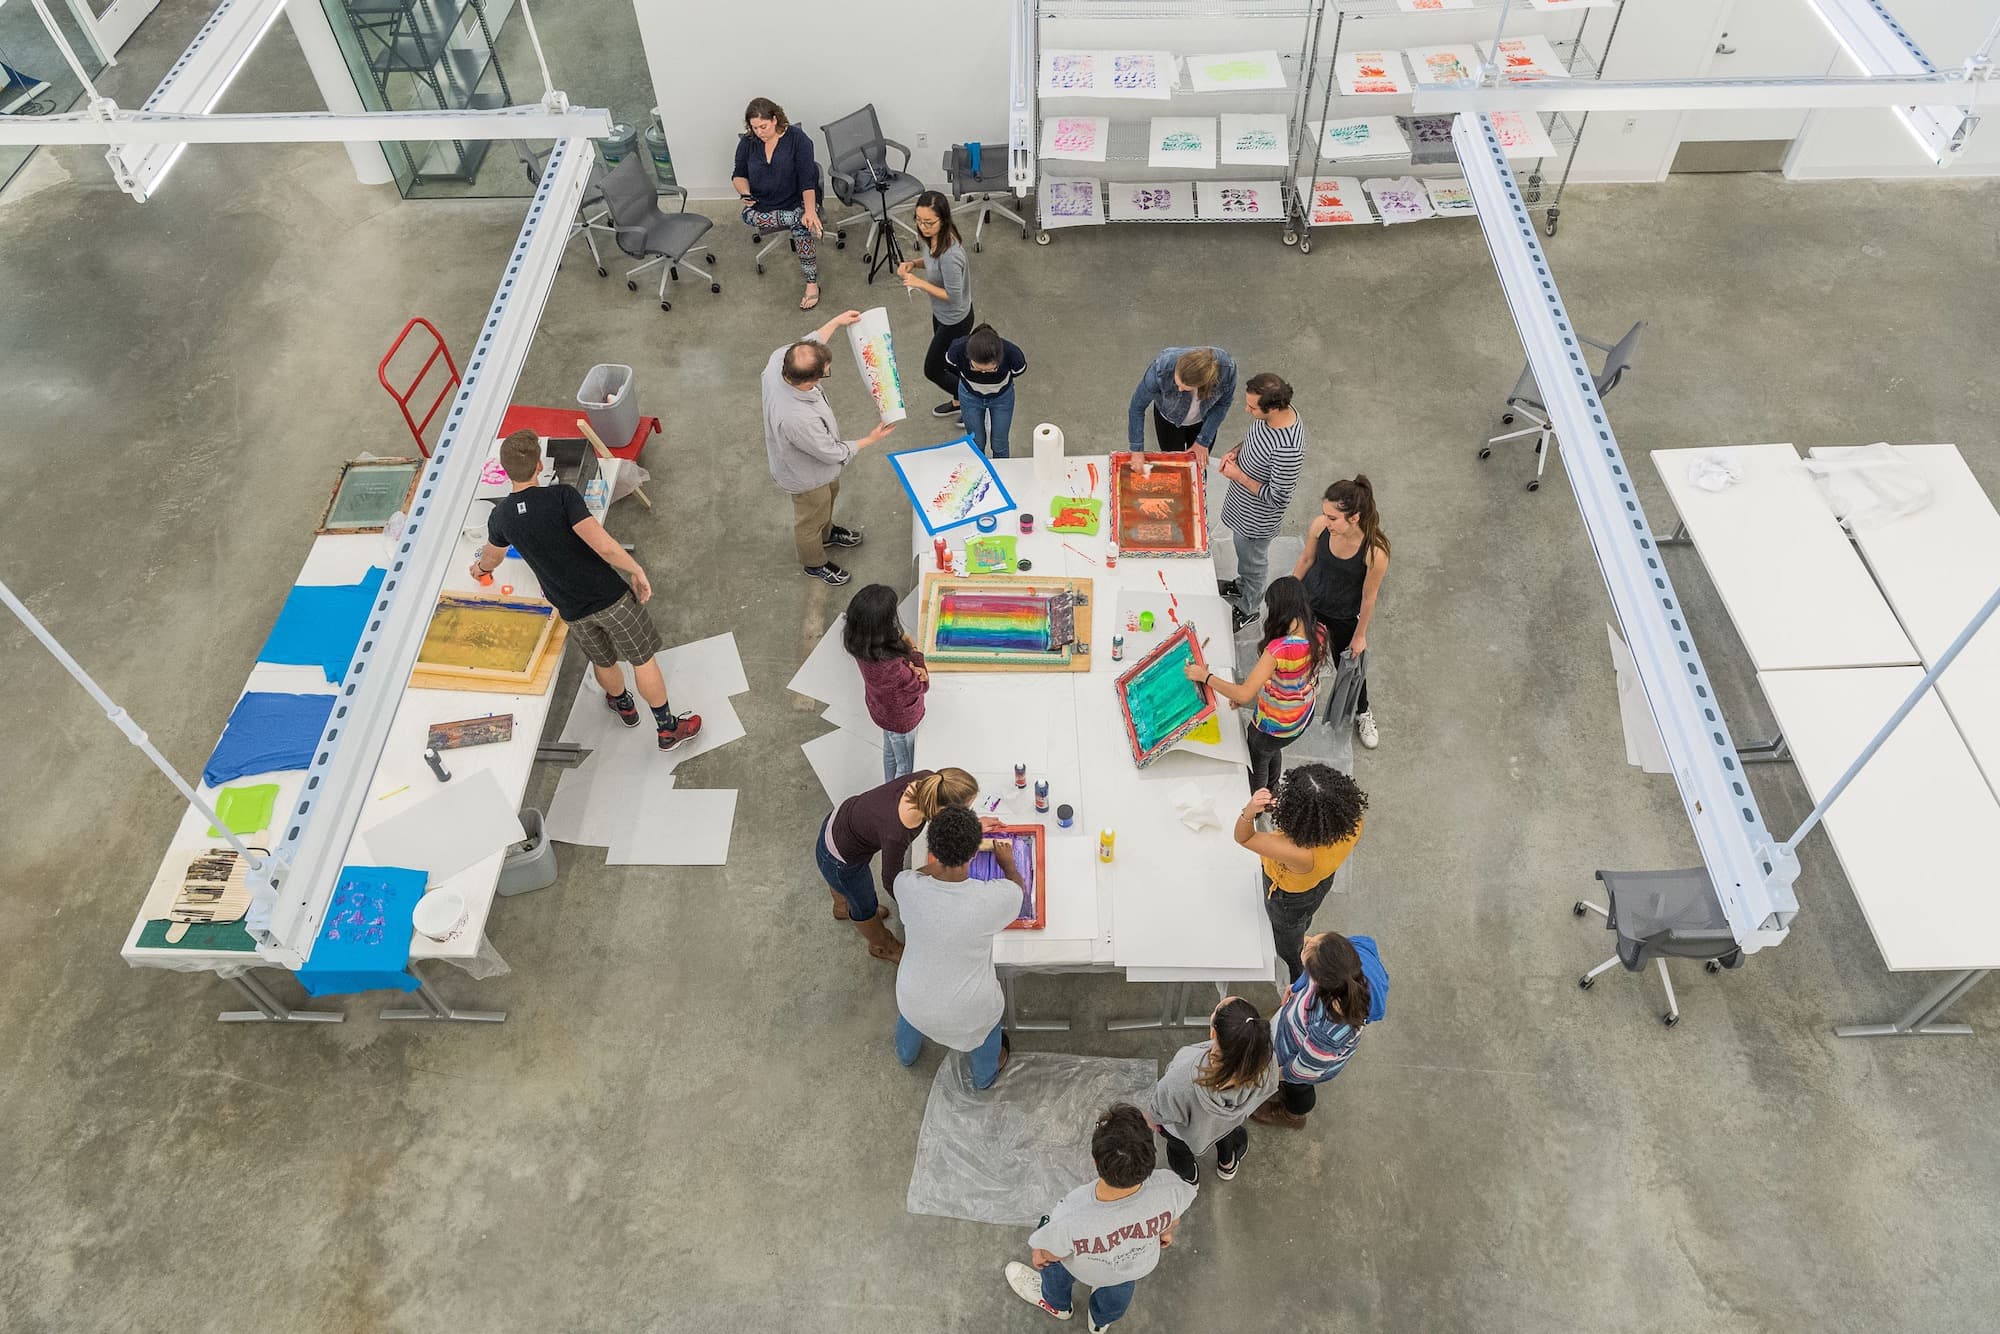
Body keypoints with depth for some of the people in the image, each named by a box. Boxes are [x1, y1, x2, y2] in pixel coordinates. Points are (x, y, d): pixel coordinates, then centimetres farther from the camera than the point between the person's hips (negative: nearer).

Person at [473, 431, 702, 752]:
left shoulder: (501, 517, -3)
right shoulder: (561, 496, -20)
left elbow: (491, 556, 21)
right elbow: (604, 546, -29)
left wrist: (481, 567, 46)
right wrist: (637, 571, -12)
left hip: (571, 610, 4)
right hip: (609, 595, -4)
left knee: (603, 662, 30)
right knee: (643, 659, 14)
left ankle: (623, 705, 57)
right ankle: (668, 729, 27)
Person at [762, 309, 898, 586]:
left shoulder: (778, 359, -29)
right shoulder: (798, 419, -49)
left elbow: (808, 344, -1)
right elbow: (833, 453, -30)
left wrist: (835, 322, 5)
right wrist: (871, 439, -16)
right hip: (806, 476, -7)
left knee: (830, 495, 36)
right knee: (811, 519, 24)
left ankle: (827, 533, 67)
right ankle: (815, 564, 54)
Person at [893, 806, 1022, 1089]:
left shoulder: (905, 885, -27)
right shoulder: (993, 898, -33)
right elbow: (1017, 887, -7)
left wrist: (946, 856, 13)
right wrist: (1007, 862, 13)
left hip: (914, 999, 2)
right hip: (968, 1009, -2)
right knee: (987, 1022, 35)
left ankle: (906, 1054, 70)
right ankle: (986, 1075, 64)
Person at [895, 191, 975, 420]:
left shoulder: (949, 255, -38)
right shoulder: (933, 238, -12)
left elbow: (953, 296, -29)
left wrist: (919, 283, -28)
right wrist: (913, 263, -8)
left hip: (954, 320, -8)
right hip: (941, 314, 8)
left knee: (932, 369, 11)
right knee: (949, 362, 28)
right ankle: (959, 401, 53)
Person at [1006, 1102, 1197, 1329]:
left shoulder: (1070, 1219, -47)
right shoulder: (1168, 1189, -41)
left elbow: (1051, 1253, -23)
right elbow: (1173, 1217, -15)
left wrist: (1039, 1254, 2)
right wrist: (1165, 1231, 9)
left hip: (1088, 1271, -2)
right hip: (1142, 1264, 2)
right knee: (1118, 1291, 38)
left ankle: (1056, 1303, 64)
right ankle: (1103, 1319, 69)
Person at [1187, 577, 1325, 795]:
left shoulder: (1279, 649, -40)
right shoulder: (1318, 634, -16)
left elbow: (1244, 695, -38)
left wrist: (1204, 676, -27)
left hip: (1273, 727, -7)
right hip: (1303, 717, 7)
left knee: (1257, 764, 25)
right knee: (1273, 751, 37)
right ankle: (1272, 792, 64)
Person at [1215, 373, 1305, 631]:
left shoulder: (1287, 449, -42)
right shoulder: (1275, 409, -17)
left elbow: (1278, 499, -31)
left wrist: (1239, 476, -26)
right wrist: (1237, 451, -11)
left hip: (1258, 519, -8)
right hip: (1244, 505, 8)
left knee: (1253, 561, 20)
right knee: (1244, 552, 33)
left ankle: (1247, 610, 46)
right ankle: (1241, 586, 61)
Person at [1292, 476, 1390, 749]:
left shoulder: (1375, 552, -36)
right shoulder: (1320, 526, -28)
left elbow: (1368, 597, -20)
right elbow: (1306, 559, -6)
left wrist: (1360, 635, -7)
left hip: (1344, 617, -2)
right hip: (1309, 602, 3)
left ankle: (1363, 713, 51)